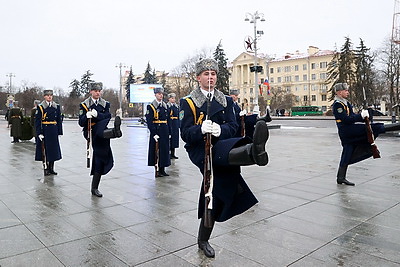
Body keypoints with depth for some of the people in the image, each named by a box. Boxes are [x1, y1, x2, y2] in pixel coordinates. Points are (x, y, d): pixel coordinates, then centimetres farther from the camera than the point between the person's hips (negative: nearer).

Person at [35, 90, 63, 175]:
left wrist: (59, 132, 4)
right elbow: (37, 121, -5)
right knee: (45, 150, 0)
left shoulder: (56, 106, 8)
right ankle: (46, 168, 10)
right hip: (44, 131, -3)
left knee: (53, 149, 7)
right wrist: (39, 133, -13)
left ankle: (51, 168, 18)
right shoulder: (40, 107, -2)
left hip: (54, 131, 4)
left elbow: (59, 120, 9)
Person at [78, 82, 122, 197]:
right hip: (90, 133, -2)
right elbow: (81, 123, -2)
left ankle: (94, 188, 2)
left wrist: (97, 115, -21)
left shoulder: (105, 104, 13)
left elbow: (108, 117, -4)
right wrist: (86, 116, -22)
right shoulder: (84, 105, 5)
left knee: (100, 160, -5)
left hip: (101, 132, 2)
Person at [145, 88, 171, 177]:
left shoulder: (165, 106, 12)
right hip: (156, 131, -6)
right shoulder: (151, 106, -6)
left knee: (164, 150, 9)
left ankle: (162, 170, 18)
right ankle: (157, 171, 8)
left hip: (165, 132, 6)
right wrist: (154, 134, -18)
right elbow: (149, 122, -11)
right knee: (156, 150, -1)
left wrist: (168, 132, 9)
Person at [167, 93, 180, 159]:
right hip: (169, 124, -7)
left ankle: (173, 154, 17)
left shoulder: (176, 106, 14)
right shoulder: (167, 106, -6)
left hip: (176, 124, 7)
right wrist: (167, 126, -17)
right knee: (170, 139, -4)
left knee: (175, 138, 9)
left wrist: (178, 125, 9)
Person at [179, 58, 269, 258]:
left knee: (216, 196, 4)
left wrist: (220, 129, -22)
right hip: (199, 150, -4)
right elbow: (185, 134, -8)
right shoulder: (188, 102, 2)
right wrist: (201, 129, -30)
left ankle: (203, 241, 21)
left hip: (220, 146, 4)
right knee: (224, 153, -38)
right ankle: (254, 151, -71)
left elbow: (233, 126, 1)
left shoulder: (225, 101, 13)